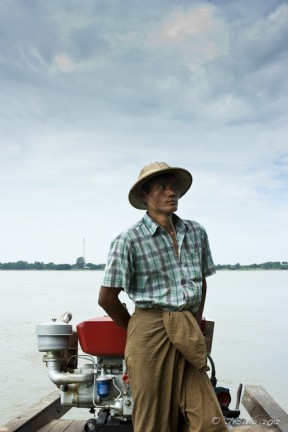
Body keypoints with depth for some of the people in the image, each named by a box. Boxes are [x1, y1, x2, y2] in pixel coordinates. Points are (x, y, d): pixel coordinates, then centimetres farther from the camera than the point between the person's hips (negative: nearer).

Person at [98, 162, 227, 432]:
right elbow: (106, 298, -4)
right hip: (151, 335, -4)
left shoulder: (196, 232, 8)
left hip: (188, 337, 4)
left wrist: (195, 325, 14)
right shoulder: (129, 240, -7)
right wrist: (137, 331, 5)